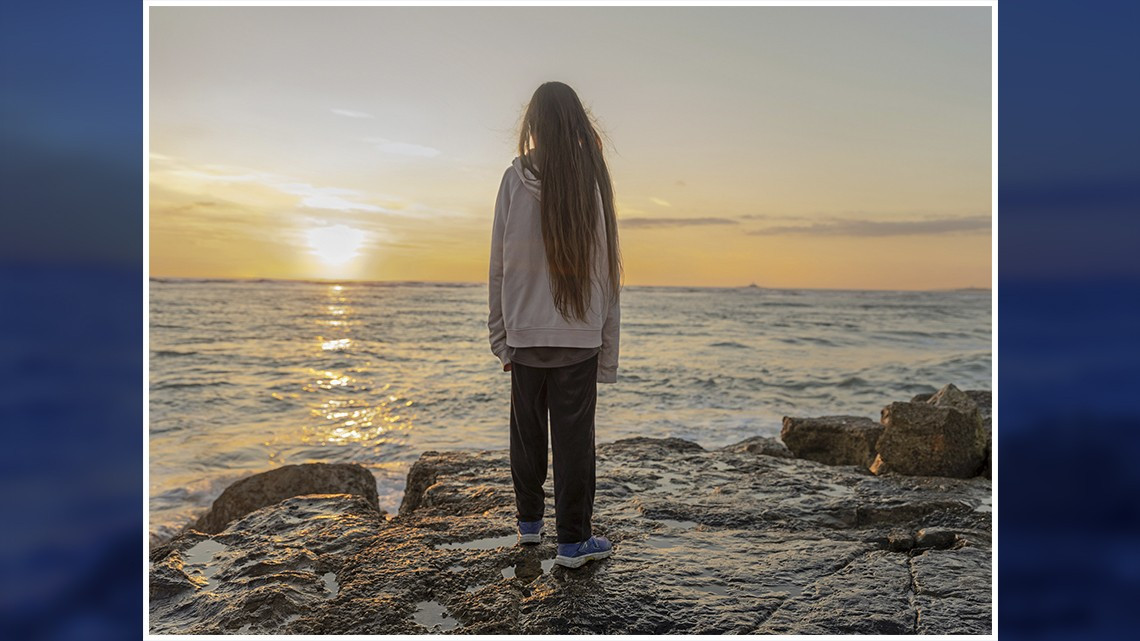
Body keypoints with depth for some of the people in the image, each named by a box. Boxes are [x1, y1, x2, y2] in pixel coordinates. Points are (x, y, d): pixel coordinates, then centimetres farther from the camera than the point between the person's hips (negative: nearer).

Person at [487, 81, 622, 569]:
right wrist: (608, 351, 4)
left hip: (525, 332, 1)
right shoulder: (592, 181, -5)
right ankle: (573, 539, 15)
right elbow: (605, 271, -3)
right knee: (574, 438, 6)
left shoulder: (515, 179, -5)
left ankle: (529, 521, 32)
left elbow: (499, 265, -2)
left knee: (527, 433, 16)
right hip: (580, 334, -1)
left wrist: (501, 335, 7)